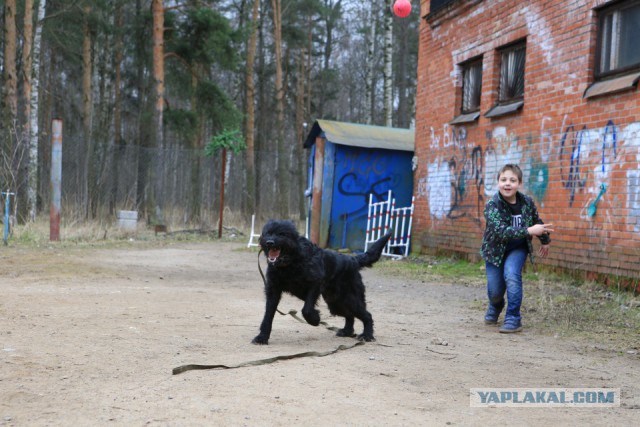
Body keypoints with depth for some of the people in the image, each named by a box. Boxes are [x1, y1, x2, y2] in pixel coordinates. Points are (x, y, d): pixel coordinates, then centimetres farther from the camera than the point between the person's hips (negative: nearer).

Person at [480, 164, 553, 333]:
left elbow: (537, 221, 7)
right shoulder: (492, 205, -24)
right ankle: (495, 307, 40)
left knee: (512, 275, -26)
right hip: (495, 249, -1)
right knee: (495, 291, 1)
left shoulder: (527, 202, -13)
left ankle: (513, 319, -12)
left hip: (517, 248, 1)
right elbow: (501, 230, -37)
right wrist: (528, 231, -43)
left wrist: (545, 241, 20)